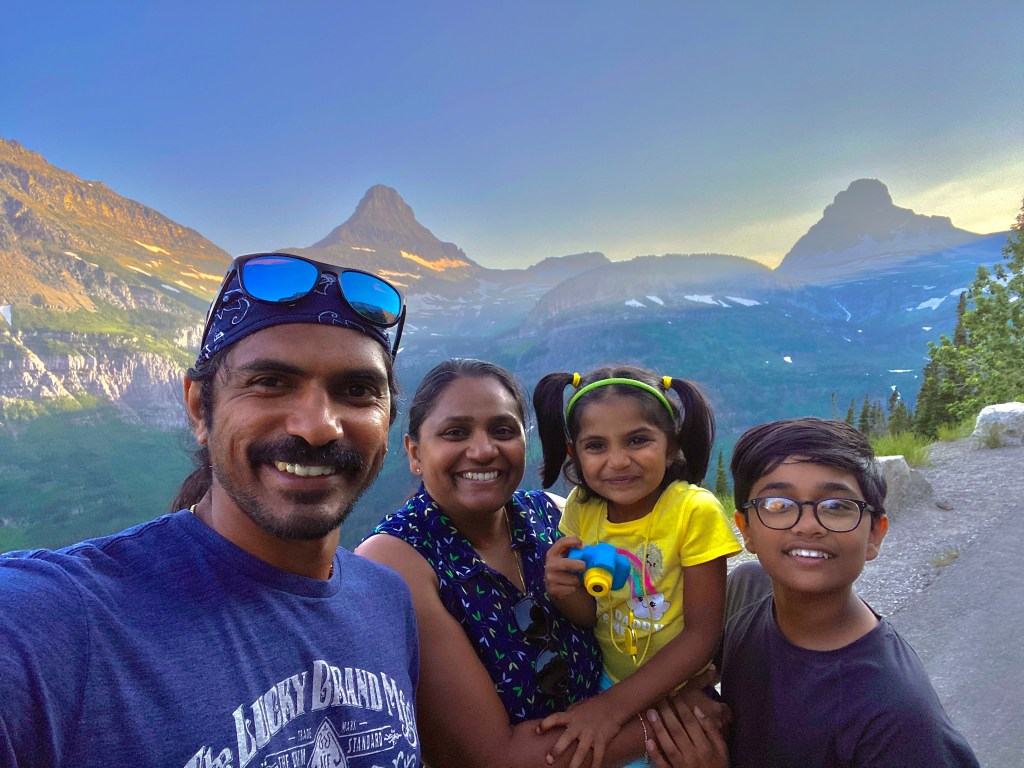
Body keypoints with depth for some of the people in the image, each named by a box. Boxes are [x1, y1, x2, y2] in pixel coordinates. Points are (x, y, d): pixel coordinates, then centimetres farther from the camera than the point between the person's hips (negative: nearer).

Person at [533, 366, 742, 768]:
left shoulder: (695, 511, -25)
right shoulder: (581, 508, -12)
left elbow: (702, 633, -22)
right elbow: (591, 616, -6)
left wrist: (615, 705, -28)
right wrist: (564, 591, -28)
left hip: (679, 689, -3)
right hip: (608, 684, 3)